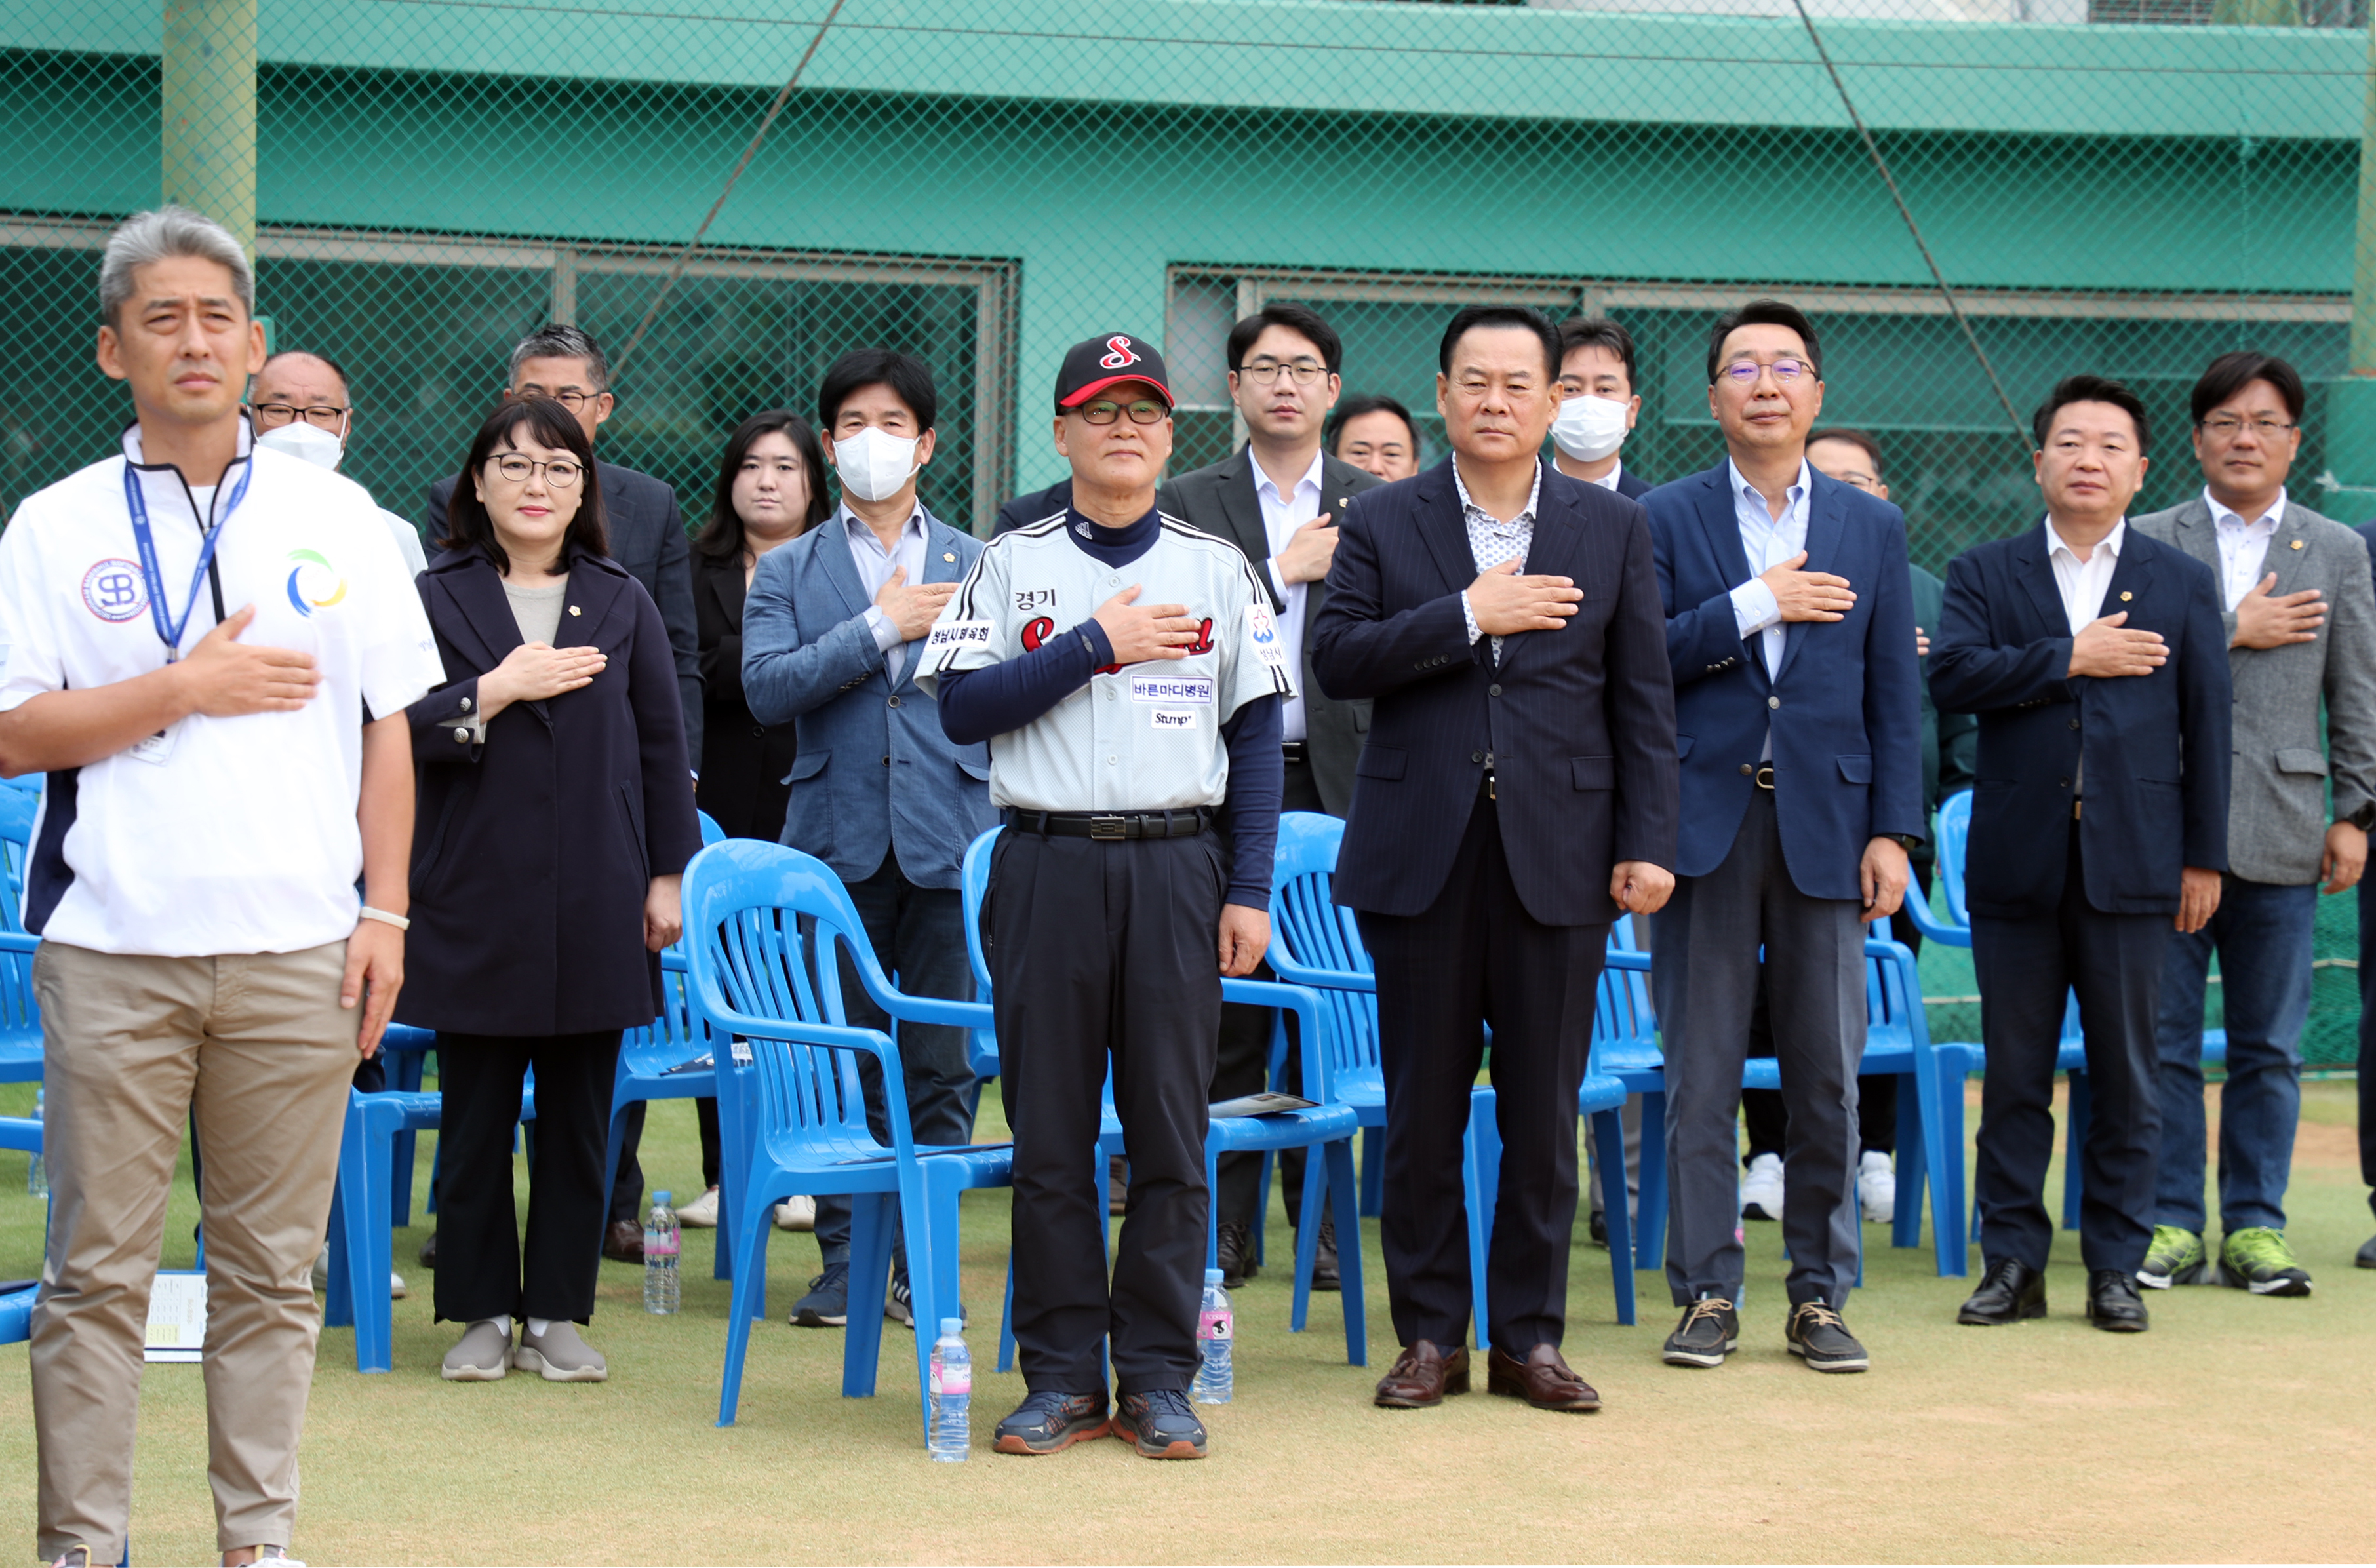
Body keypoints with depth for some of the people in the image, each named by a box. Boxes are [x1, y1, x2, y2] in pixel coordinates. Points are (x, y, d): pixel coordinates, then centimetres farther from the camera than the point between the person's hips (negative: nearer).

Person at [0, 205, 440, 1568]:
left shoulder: (334, 517, 9)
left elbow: (388, 729, 10)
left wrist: (385, 913, 3)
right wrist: (189, 689, -10)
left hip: (298, 948, 1)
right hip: (114, 948, -1)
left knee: (274, 1269, 6)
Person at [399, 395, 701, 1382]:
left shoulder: (621, 605, 10)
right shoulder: (434, 597, 4)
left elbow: (663, 745, 11)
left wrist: (667, 875, 6)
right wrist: (495, 692, -14)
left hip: (595, 905, 2)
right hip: (475, 897, -2)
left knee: (579, 1118, 5)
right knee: (476, 1119, 3)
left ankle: (557, 1314, 13)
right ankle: (481, 1312, 13)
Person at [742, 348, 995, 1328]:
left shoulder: (977, 566, 12)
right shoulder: (786, 573, 9)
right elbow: (766, 689, -7)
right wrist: (882, 626, -10)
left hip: (948, 841, 0)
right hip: (838, 841, 0)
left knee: (941, 1065, 1)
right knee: (844, 1064, 2)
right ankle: (846, 1264, 10)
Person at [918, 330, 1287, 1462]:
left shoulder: (1217, 570, 10)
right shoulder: (1010, 565, 7)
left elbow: (1256, 734, 7)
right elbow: (962, 708, -4)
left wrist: (1250, 891, -1)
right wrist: (1096, 646, -10)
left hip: (1177, 869, 1)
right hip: (1047, 868, -1)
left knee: (1173, 1133, 1)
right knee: (1050, 1134, 2)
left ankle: (1158, 1379, 7)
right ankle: (1062, 1378, 8)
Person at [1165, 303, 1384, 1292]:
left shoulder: (1375, 509, 9)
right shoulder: (1190, 504, 7)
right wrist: (1283, 572, -8)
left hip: (1338, 784, 1)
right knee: (1227, 1015, 1)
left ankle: (1323, 1226, 8)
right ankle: (1227, 1231, 7)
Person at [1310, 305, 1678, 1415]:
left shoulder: (1612, 529, 8)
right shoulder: (1383, 523, 6)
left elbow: (1643, 701, 6)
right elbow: (1334, 659, -7)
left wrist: (1647, 844, -2)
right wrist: (1467, 615, -15)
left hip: (1558, 853, 0)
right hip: (1422, 854, 0)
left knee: (1544, 1113, 4)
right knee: (1423, 1112, 4)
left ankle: (1530, 1335, 13)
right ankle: (1430, 1336, 13)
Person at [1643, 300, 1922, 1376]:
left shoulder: (1872, 529, 11)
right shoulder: (1665, 519, 5)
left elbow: (1894, 693, 8)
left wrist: (1893, 832, 0)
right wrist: (1755, 607, -13)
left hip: (1827, 823, 2)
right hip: (1706, 823, -1)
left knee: (1828, 1076, 3)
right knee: (1700, 1076, 1)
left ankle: (1820, 1295, 12)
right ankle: (1706, 1293, 8)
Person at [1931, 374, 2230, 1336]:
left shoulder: (2182, 584, 9)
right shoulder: (1985, 574, 8)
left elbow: (2206, 725, 7)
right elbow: (1951, 675, -10)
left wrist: (2204, 857, 2)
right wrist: (2071, 658, -13)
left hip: (2132, 863, 0)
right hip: (2017, 862, 0)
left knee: (2126, 1076, 4)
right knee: (2014, 1075, 4)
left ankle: (2115, 1266, 11)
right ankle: (2013, 1264, 11)